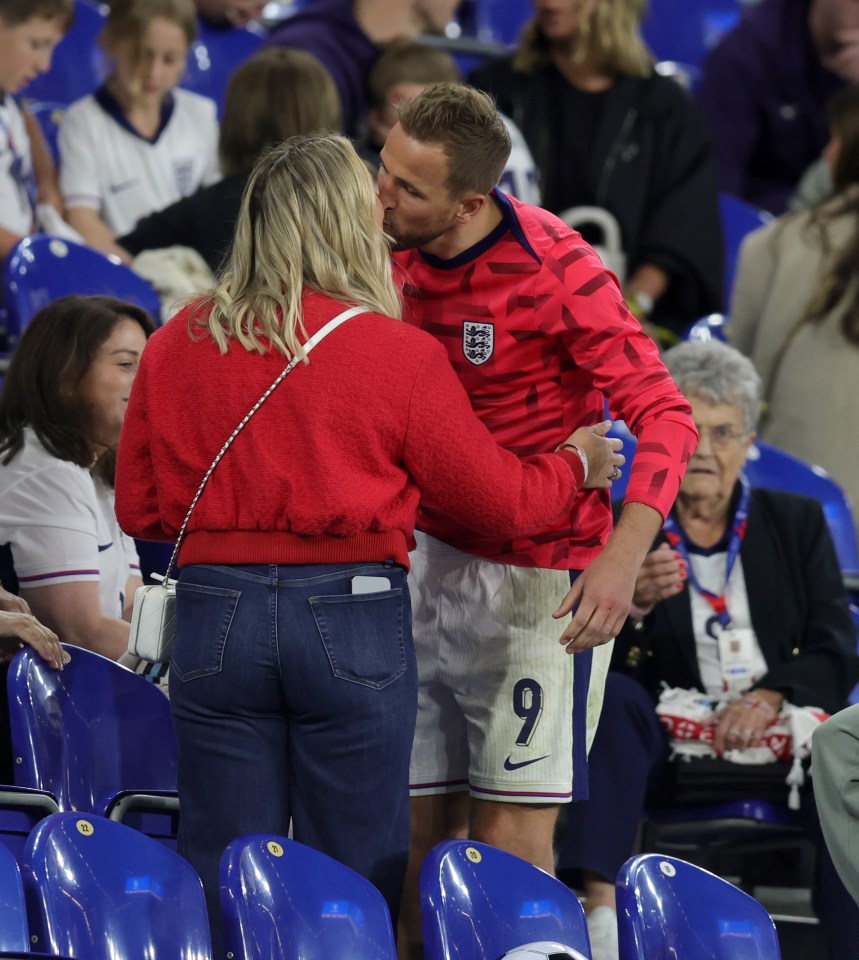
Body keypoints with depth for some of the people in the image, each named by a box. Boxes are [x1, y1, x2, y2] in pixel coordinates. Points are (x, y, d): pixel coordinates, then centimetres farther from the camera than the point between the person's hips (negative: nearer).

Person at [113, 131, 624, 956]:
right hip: (354, 619, -2)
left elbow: (140, 508, 10)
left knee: (221, 887, 7)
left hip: (217, 613, 2)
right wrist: (575, 467, 23)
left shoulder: (178, 346, 2)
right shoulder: (400, 356, -6)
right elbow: (497, 501, 3)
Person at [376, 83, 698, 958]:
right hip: (430, 558, 6)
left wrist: (623, 557, -30)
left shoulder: (556, 269, -16)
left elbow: (664, 416, -18)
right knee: (411, 829, 5)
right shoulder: (400, 263, 4)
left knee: (510, 840, -7)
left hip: (538, 580, -6)